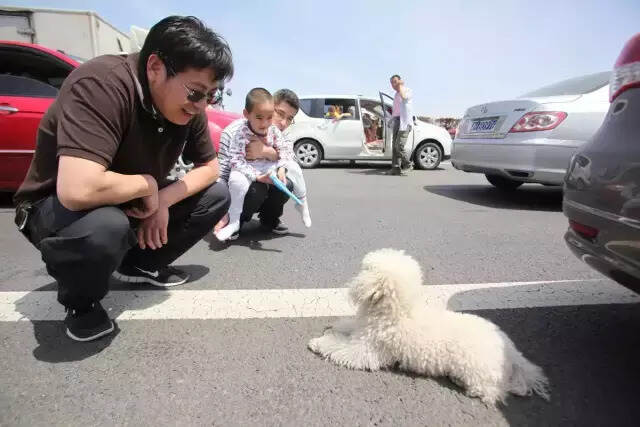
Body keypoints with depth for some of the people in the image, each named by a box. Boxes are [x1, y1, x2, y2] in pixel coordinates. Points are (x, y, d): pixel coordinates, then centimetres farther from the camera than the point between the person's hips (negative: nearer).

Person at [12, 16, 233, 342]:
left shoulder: (187, 104, -11)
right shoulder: (103, 83, -32)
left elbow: (210, 166, -2)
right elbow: (79, 190, -43)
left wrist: (163, 199, -18)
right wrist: (149, 184, -24)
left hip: (132, 206, 7)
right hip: (56, 208, -6)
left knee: (217, 196, -4)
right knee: (104, 226, -40)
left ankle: (140, 264, 12)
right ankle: (80, 302, -4)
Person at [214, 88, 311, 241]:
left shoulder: (273, 130, -9)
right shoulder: (241, 135, -25)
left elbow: (284, 149, -3)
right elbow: (236, 161, -27)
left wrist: (282, 168, -20)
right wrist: (257, 176, -34)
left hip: (270, 166, 5)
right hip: (249, 169, -5)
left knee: (294, 167, -7)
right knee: (237, 180, -35)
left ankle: (302, 203, 15)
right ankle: (233, 222, -21)